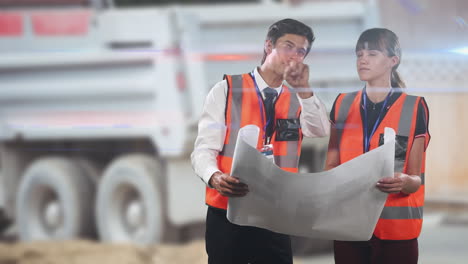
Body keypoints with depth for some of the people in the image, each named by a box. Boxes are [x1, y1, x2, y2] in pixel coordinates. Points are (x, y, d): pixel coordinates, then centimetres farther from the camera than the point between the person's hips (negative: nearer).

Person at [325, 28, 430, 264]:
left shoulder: (414, 107, -2)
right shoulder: (343, 105, 9)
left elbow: (416, 178, -1)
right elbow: (331, 164, 12)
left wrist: (405, 182, -24)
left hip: (395, 228, -3)